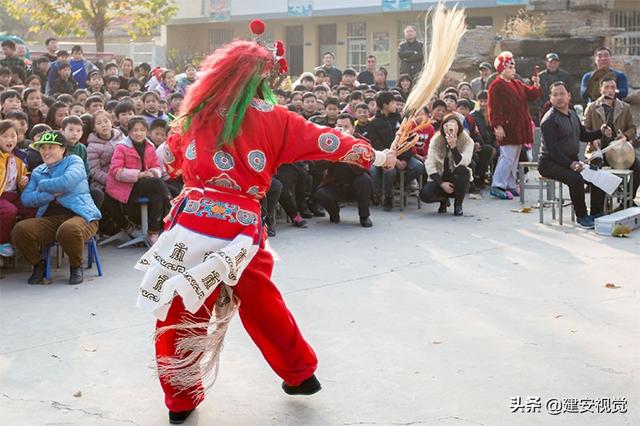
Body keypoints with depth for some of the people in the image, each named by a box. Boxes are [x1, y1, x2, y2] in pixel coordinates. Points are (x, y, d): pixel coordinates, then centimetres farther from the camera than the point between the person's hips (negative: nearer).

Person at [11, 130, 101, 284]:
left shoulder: (73, 161, 8)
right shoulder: (37, 172, 21)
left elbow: (67, 183, -13)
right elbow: (25, 199, 6)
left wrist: (42, 185, 2)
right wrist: (51, 194, -8)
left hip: (79, 215, -4)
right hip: (48, 219, 4)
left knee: (69, 229, -40)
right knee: (19, 230, -24)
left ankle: (76, 266, -8)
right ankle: (39, 265, 3)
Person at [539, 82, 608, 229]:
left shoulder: (573, 115, 15)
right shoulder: (549, 120, -13)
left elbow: (584, 135, 24)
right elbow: (552, 149, -21)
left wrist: (600, 132, 5)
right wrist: (570, 164, -30)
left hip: (572, 160, 8)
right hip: (550, 163, -8)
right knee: (576, 179, -32)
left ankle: (596, 214, 1)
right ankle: (581, 216, -15)